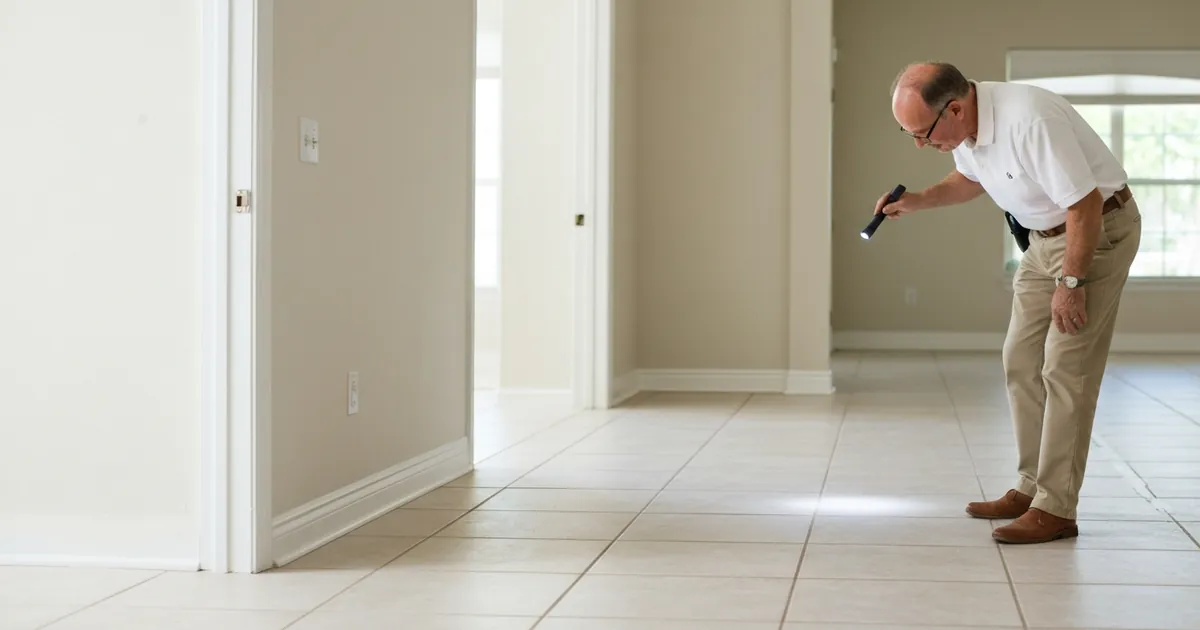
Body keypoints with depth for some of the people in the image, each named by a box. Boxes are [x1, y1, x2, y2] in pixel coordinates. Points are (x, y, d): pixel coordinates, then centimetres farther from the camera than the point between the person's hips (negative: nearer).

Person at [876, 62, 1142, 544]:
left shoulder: (1030, 121, -34)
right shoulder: (964, 123, -6)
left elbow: (1085, 205, -28)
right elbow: (970, 178, 16)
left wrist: (1070, 282, -20)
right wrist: (917, 202, 0)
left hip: (1098, 229, -9)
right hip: (1046, 235, 9)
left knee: (1065, 369, -11)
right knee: (1021, 362, 8)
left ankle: (1055, 509, -8)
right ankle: (1031, 487, 16)